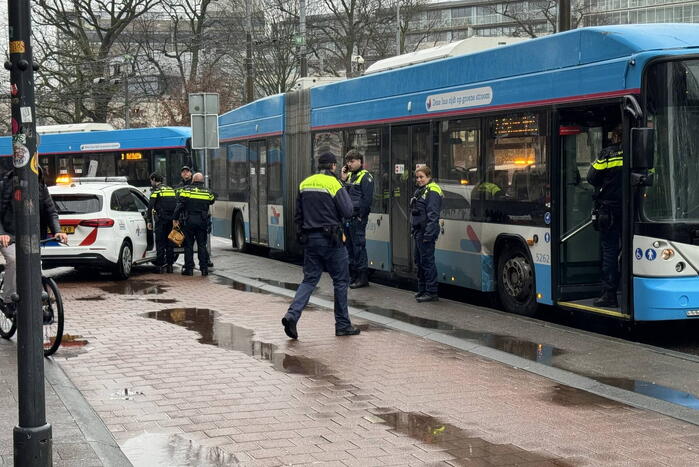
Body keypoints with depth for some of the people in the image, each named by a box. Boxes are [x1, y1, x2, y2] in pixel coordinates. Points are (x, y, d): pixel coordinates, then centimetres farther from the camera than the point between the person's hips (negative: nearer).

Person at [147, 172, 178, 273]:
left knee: (160, 243, -2)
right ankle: (170, 265, 12)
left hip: (161, 219, -6)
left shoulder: (156, 190, -3)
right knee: (169, 243, 11)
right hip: (171, 219, 6)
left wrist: (149, 221, -4)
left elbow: (150, 206, -8)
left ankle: (161, 265, -5)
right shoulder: (171, 189, 16)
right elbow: (177, 205, 17)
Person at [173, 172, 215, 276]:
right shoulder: (208, 192, 3)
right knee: (202, 245, 8)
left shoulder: (186, 190, -3)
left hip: (188, 221, -2)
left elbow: (179, 205, -7)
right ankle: (204, 268, 6)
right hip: (202, 222, 2)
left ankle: (189, 268, 4)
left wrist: (175, 219, -3)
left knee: (188, 245, 5)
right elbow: (212, 201, 19)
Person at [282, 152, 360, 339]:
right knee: (340, 280, 6)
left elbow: (298, 215, 12)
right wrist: (343, 189, 0)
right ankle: (343, 325, 11)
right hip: (330, 239, -5)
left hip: (310, 238, 5)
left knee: (309, 279, 9)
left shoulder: (305, 184, 8)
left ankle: (292, 315, -10)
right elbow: (347, 211, -12)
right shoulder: (333, 184, -10)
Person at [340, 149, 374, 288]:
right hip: (347, 218, 8)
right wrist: (343, 179, 3)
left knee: (359, 246, -6)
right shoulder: (349, 175, 16)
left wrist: (361, 216, -16)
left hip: (358, 218, -8)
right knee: (349, 246, 13)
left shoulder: (365, 177, -8)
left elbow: (367, 199, -14)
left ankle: (363, 277, 0)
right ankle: (353, 276, 21)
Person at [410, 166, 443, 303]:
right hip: (419, 232, 10)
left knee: (427, 261, -8)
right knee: (419, 261, 16)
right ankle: (422, 289, 26)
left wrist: (428, 234, -23)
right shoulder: (420, 191, 18)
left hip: (426, 232, -10)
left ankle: (431, 292, -4)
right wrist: (413, 230, 18)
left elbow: (433, 215, -19)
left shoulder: (432, 192, -12)